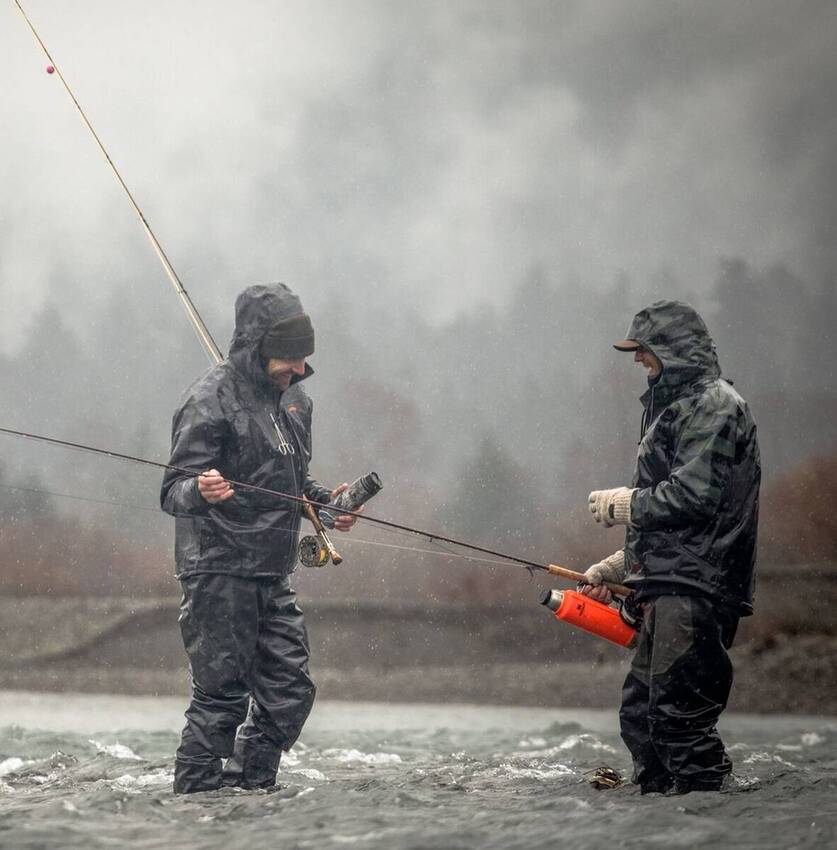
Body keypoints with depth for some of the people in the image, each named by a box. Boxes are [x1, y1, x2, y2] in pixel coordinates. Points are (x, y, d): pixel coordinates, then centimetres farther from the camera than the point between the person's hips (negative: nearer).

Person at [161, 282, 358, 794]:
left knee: (291, 690, 7)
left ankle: (249, 790, 18)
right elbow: (172, 493, -16)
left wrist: (323, 501, 7)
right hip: (220, 573, -8)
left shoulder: (294, 397, 14)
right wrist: (199, 491, -38)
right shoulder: (211, 400, -12)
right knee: (222, 696, -8)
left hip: (274, 576, 8)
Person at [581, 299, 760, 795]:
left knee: (678, 708, -15)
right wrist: (619, 566, 21)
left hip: (696, 587, -11)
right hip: (672, 588, 11)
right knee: (639, 711, 10)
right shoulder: (678, 406, 25)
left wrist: (622, 504, -5)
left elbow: (692, 495, -18)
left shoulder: (713, 405, -7)